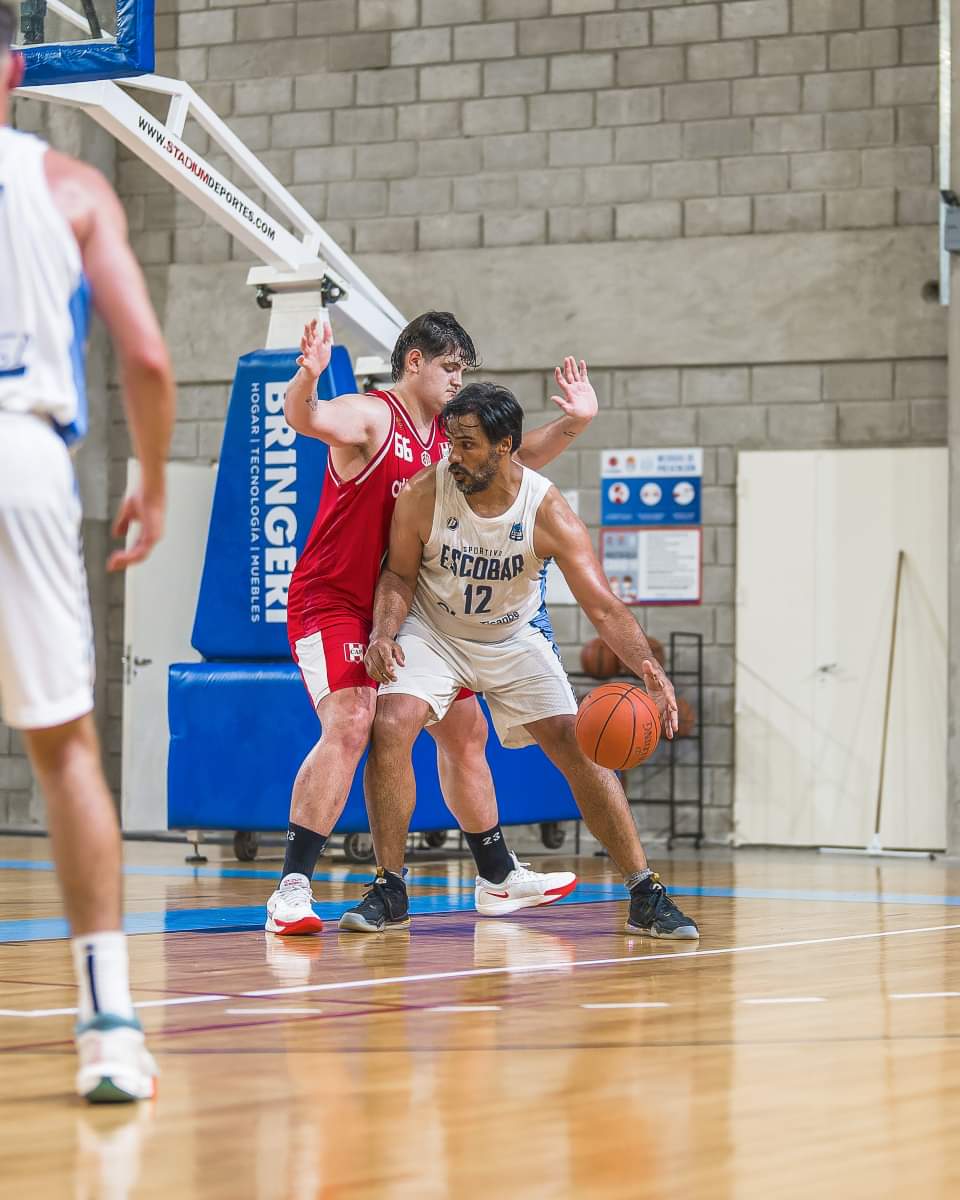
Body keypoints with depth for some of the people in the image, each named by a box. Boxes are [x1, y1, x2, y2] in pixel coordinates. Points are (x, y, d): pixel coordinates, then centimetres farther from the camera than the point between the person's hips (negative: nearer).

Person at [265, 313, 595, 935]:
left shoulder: (451, 439, 8)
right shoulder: (369, 417, -15)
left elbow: (517, 458, 19)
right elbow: (305, 418, -34)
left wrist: (571, 424, 1)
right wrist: (308, 376, -57)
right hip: (335, 603, -8)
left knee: (466, 730, 15)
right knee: (350, 725, -27)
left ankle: (498, 879, 31)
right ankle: (293, 889, -25)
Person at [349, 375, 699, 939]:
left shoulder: (548, 511, -25)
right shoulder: (424, 494, -23)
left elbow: (604, 606, -26)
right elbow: (400, 574, -6)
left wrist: (649, 667, -41)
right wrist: (383, 632, -26)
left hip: (516, 638, 0)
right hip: (433, 632, 0)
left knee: (579, 749, -9)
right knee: (390, 729, -23)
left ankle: (646, 894, 1)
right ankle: (389, 889, -8)